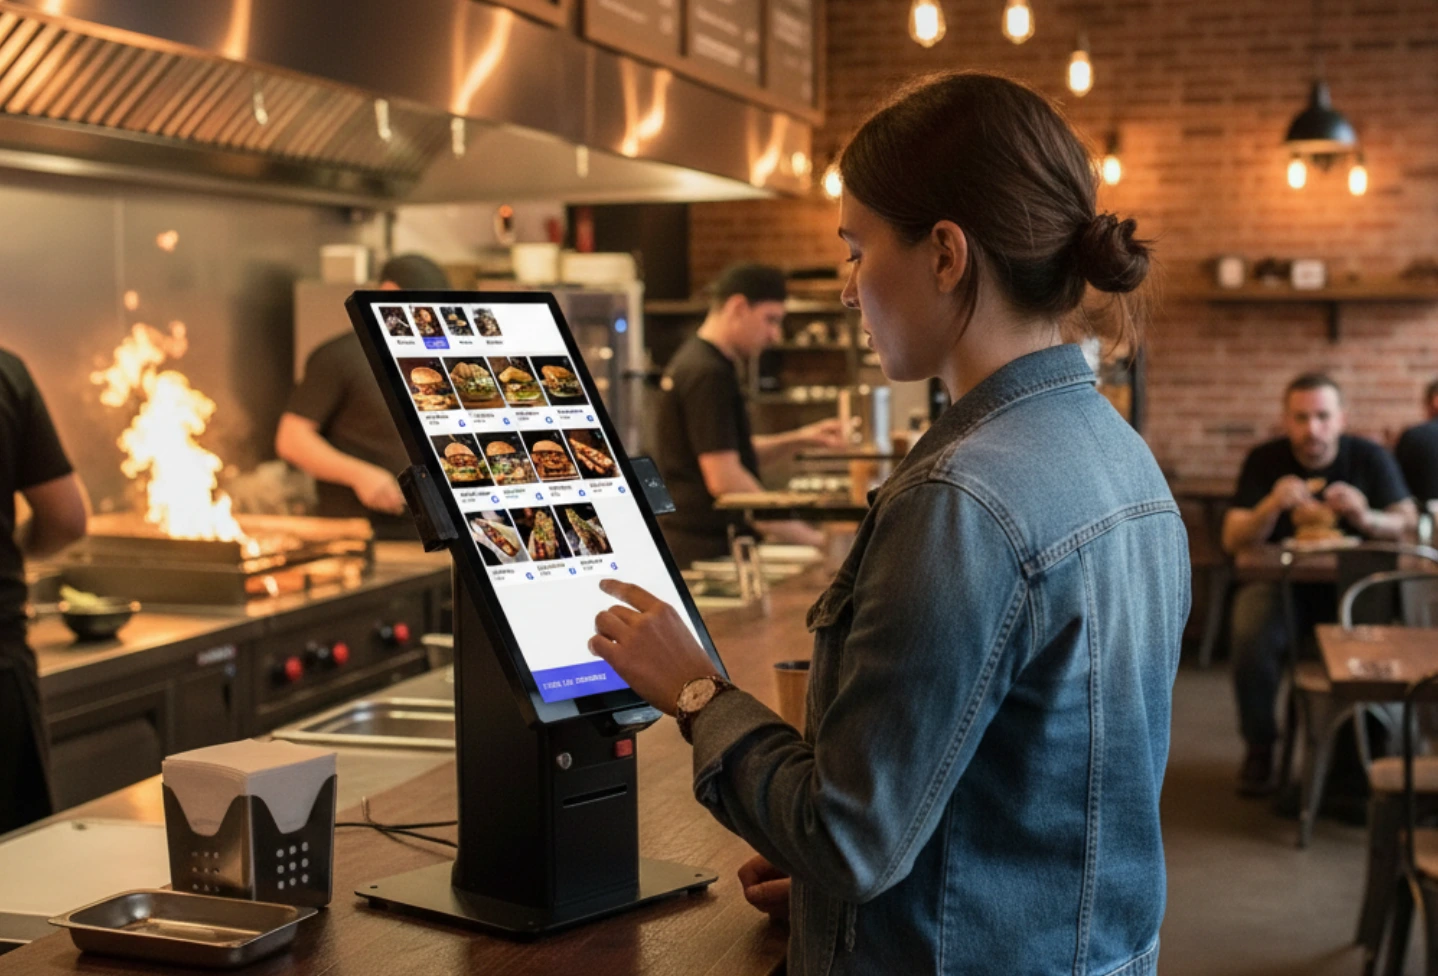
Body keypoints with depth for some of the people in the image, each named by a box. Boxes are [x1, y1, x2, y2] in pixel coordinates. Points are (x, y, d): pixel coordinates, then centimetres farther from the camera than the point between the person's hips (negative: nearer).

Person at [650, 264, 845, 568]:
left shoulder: (695, 361, 15)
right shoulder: (708, 375, -16)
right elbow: (724, 479, -22)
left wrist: (797, 440, 6)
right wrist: (804, 536, -19)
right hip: (706, 551, -10)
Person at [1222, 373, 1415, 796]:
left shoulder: (1370, 458, 0)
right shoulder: (1264, 460, -2)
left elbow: (1408, 521, -4)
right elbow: (1233, 539, -8)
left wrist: (1366, 518, -25)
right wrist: (1272, 506, -28)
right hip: (1280, 582, 0)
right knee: (1252, 634, -32)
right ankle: (1259, 746, -9)